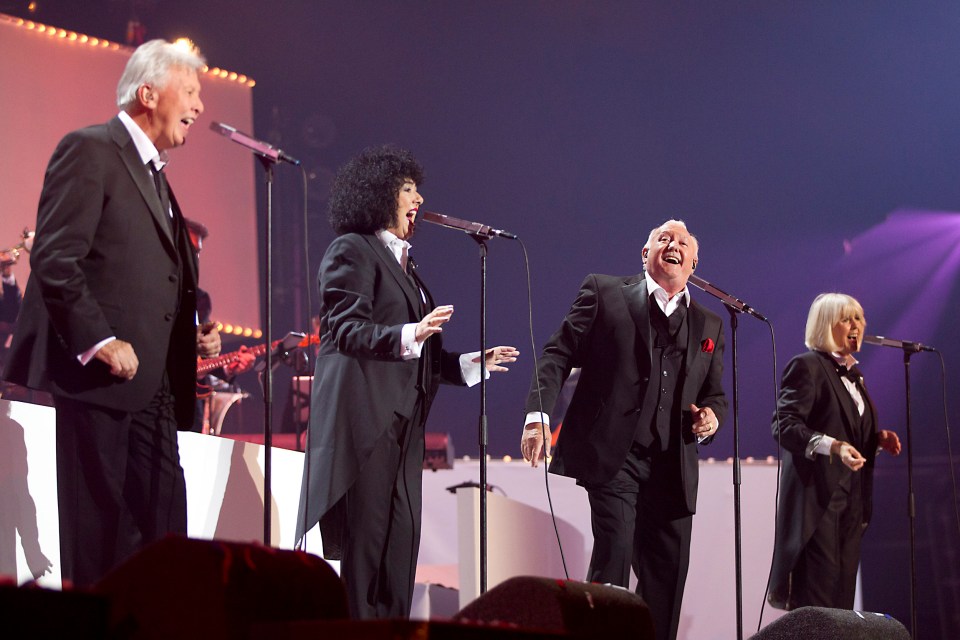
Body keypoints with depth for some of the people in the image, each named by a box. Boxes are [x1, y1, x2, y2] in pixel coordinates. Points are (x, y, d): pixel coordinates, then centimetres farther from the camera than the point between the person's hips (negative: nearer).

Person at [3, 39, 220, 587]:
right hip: (99, 377, -9)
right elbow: (55, 258, -15)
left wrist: (195, 334, 11)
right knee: (97, 525, -6)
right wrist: (99, 342, -20)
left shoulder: (155, 177, 24)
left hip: (154, 384, 9)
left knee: (162, 529, 3)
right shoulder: (90, 151, -5)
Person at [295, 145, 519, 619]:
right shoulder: (352, 251, -2)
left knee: (401, 543, 3)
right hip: (363, 416, -9)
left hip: (401, 423, 9)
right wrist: (410, 335, -28)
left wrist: (469, 364, 18)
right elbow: (345, 328, -14)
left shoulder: (403, 262, 24)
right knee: (366, 539, -10)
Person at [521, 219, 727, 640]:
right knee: (612, 561, -15)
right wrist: (538, 414, -12)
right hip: (613, 455, -5)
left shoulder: (709, 326, 19)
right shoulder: (605, 293, 7)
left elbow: (715, 394, 25)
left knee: (667, 577, 3)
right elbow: (559, 354, 1)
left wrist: (711, 416, 0)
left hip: (672, 466, 5)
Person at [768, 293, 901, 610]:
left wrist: (878, 437, 6)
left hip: (851, 498, 8)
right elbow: (785, 425, -16)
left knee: (843, 595, 5)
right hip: (818, 496, -8)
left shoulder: (853, 372, 20)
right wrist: (833, 447, -29)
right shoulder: (806, 366, -6)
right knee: (817, 596, -11)